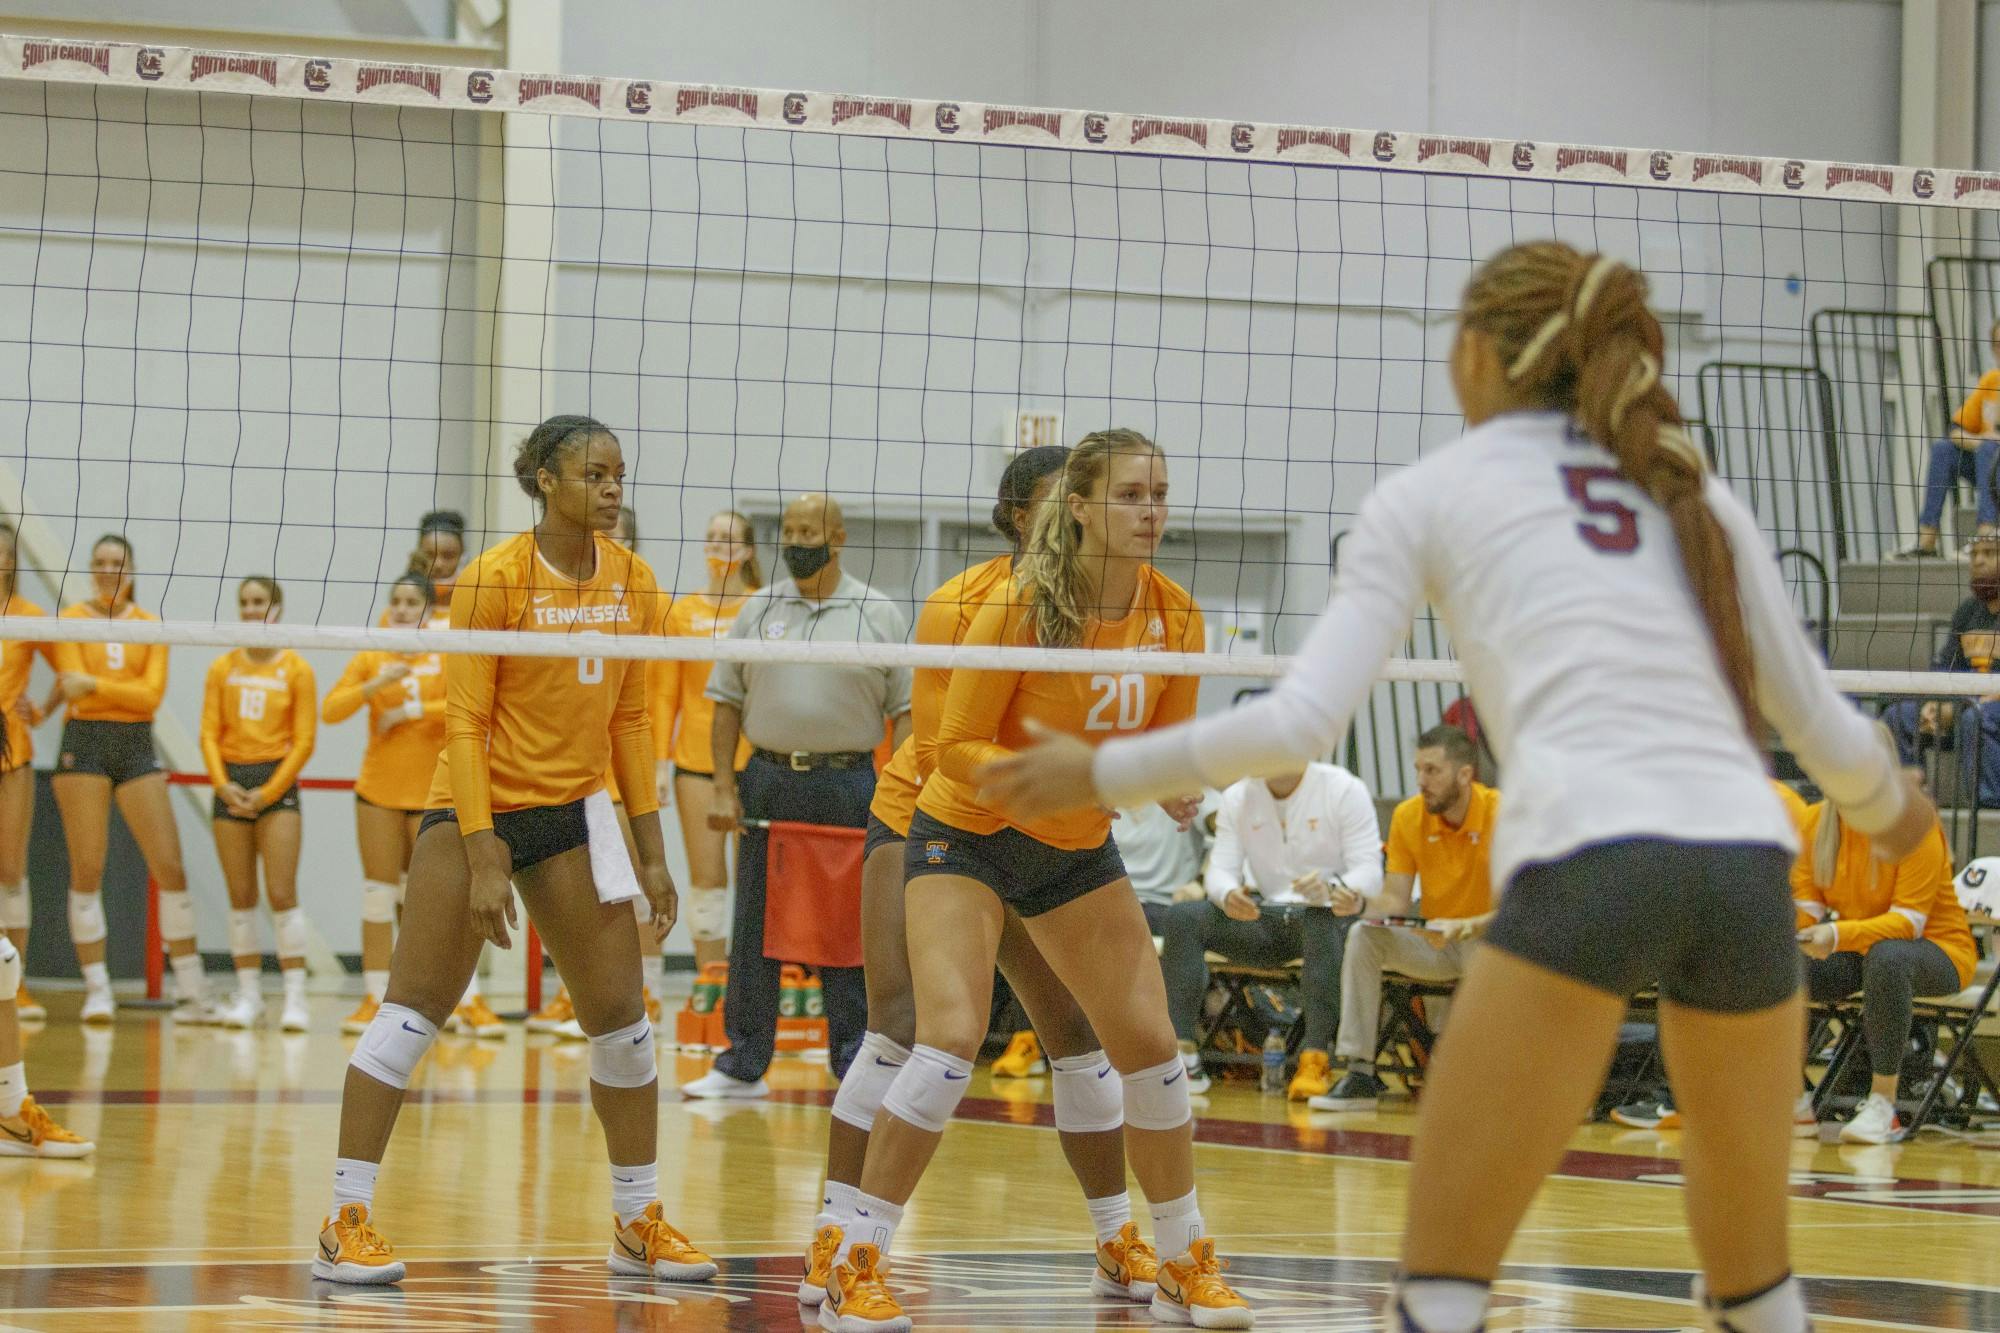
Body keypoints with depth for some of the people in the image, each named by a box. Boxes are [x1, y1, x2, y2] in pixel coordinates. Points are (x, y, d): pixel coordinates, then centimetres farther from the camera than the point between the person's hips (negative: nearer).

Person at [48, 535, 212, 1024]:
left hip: (137, 745, 2)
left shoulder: (150, 625, 7)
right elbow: (72, 685, -9)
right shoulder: (72, 619, 2)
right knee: (87, 868, -4)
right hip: (84, 742, -2)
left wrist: (95, 684, -13)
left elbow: (152, 693, -5)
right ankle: (96, 991, 1)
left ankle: (193, 992, 4)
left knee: (170, 867, -2)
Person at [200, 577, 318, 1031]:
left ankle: (295, 997, -9)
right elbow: (210, 733, 5)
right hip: (231, 781, 3)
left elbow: (304, 740, -3)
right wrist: (222, 784, -10)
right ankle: (249, 995, 8)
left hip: (277, 780, -3)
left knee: (282, 892, -10)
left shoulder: (296, 669, 0)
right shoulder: (223, 669, 8)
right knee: (240, 895, 3)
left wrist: (267, 792, -10)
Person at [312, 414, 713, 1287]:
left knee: (621, 1019, 5)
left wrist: (651, 851, 7)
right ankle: (346, 1223, -4)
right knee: (413, 1009, -7)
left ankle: (639, 1224, 16)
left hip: (575, 812, 5)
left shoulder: (633, 584, 3)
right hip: (476, 810, -5)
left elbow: (629, 720, 10)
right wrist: (483, 859, -19)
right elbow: (464, 724, -13)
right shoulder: (494, 580, -13)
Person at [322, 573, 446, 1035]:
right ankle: (374, 998, 3)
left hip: (433, 794, -2)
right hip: (379, 790, 2)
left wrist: (413, 710, -17)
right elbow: (330, 711, -5)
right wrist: (376, 685, -19)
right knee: (378, 894, 1)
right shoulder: (371, 658, 4)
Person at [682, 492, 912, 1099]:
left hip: (849, 785, -2)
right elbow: (727, 702, 10)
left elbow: (904, 711, 1)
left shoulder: (879, 613, 3)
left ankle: (857, 1064, 7)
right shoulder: (759, 609, 9)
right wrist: (722, 786, 1)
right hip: (767, 782, 2)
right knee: (754, 927, 4)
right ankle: (743, 1066, 10)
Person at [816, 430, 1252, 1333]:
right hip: (967, 837, -6)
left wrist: (1174, 788, -16)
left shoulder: (1175, 618, -6)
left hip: (1079, 851, 6)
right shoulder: (1021, 606, -21)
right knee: (951, 1037, -22)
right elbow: (956, 746, -18)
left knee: (1150, 1046, 2)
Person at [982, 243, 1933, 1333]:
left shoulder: (1426, 495, 15)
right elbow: (1824, 728, 23)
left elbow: (1299, 723, 5)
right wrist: (1887, 809, 45)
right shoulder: (1693, 494, 24)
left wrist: (1102, 774, 18)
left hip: (1587, 864, -4)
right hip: (1748, 865, 4)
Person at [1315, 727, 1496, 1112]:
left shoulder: (1501, 813, -16)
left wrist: (1467, 927, -36)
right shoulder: (1408, 816, -2)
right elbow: (1397, 899, 0)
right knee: (1363, 936, -19)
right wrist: (1362, 903, -22)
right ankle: (1359, 1074, -21)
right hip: (1435, 943, 5)